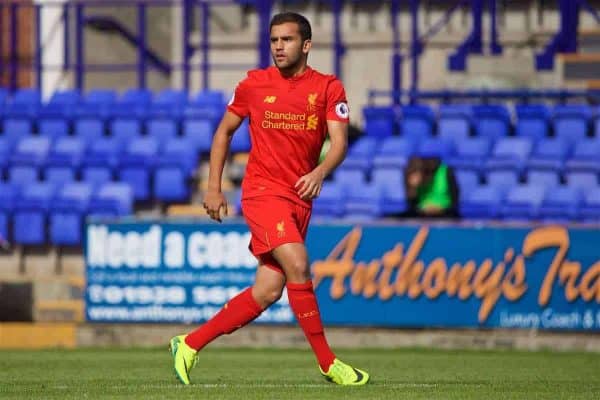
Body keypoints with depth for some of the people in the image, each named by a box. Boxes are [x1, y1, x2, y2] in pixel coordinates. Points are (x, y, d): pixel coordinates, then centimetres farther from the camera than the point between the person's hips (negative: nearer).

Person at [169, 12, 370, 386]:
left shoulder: (328, 88, 3)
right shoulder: (254, 84, 3)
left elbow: (339, 142, -7)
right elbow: (224, 131, 15)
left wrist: (319, 172, -28)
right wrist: (214, 187, 9)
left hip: (300, 198, 3)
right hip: (263, 190, -3)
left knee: (267, 292, 0)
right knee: (297, 265, -22)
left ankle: (190, 344, 13)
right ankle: (328, 362, -15)